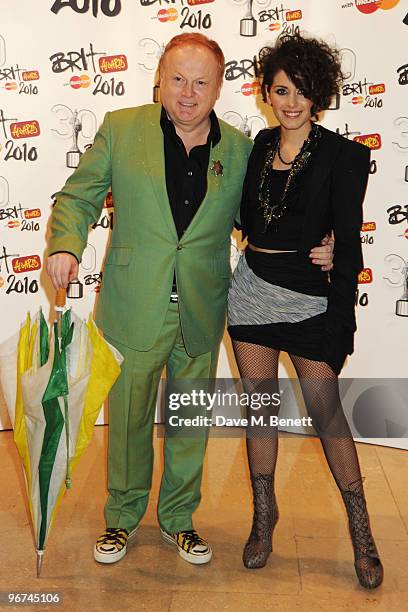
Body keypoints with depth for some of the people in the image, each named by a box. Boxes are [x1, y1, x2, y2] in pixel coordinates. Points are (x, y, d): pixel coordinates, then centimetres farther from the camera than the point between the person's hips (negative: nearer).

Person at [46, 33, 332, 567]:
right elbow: (76, 197, 3)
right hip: (135, 307, -1)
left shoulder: (239, 149, 3)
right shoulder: (121, 129, -2)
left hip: (202, 313, 2)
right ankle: (124, 516, 36)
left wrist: (310, 249, -4)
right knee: (128, 417, 11)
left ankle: (178, 518, 37)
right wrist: (66, 244, -17)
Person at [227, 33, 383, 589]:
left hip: (308, 302, -4)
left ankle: (361, 529, 21)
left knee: (326, 411, 1)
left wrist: (339, 324, -13)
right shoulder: (261, 144, 7)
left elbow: (348, 249, -11)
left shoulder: (343, 156, -9)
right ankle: (264, 513, 30)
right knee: (259, 403, 12)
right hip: (252, 290, 5)